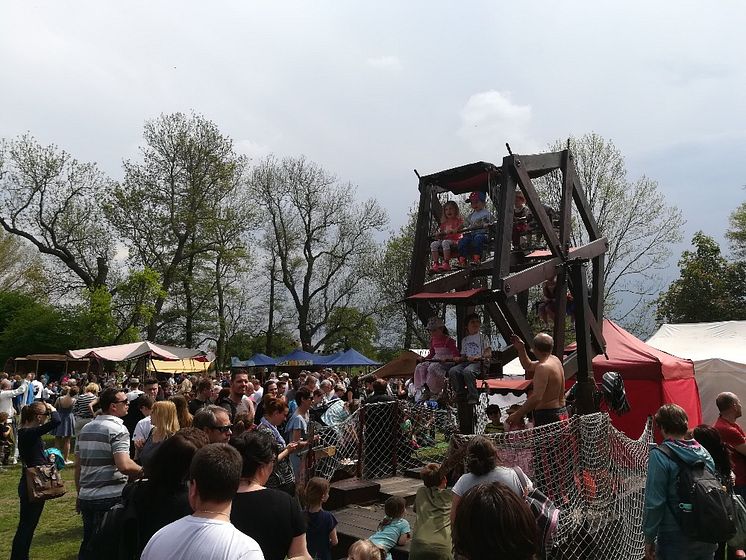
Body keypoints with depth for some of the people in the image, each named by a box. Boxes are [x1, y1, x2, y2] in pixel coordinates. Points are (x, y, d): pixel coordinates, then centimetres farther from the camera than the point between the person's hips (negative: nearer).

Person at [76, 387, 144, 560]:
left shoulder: (85, 429, 10)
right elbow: (124, 466, -25)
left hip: (86, 497, 7)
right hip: (111, 497, -7)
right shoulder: (118, 429, -13)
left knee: (88, 546, 19)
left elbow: (78, 466, 14)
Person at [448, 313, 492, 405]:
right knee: (452, 371, -27)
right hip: (466, 362, 5)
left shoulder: (483, 338, 11)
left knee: (467, 371, -39)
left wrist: (478, 357, -20)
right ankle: (461, 394, -13)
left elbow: (489, 353, -1)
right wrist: (459, 359, 1)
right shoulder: (464, 340, 25)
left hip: (479, 363, -5)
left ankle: (473, 397, -27)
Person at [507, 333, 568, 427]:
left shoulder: (543, 367, -20)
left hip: (548, 416, -10)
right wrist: (521, 349, 19)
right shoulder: (555, 360, 10)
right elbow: (528, 366, 28)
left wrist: (518, 414, -23)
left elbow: (537, 397, -28)